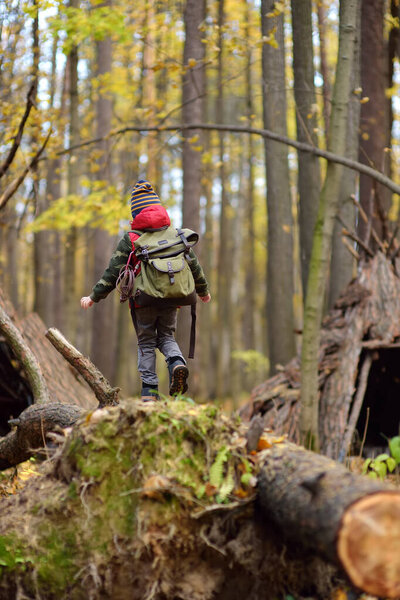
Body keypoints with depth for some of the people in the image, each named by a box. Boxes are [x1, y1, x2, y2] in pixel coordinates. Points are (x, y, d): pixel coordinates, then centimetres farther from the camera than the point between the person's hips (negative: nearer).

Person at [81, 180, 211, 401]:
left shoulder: (130, 239, -3)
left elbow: (113, 272, -4)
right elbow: (193, 265, 14)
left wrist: (93, 297, 5)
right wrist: (203, 291, 29)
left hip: (143, 302, -2)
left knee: (146, 343, 9)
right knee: (167, 337, 19)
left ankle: (149, 391, 4)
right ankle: (177, 363, -11)